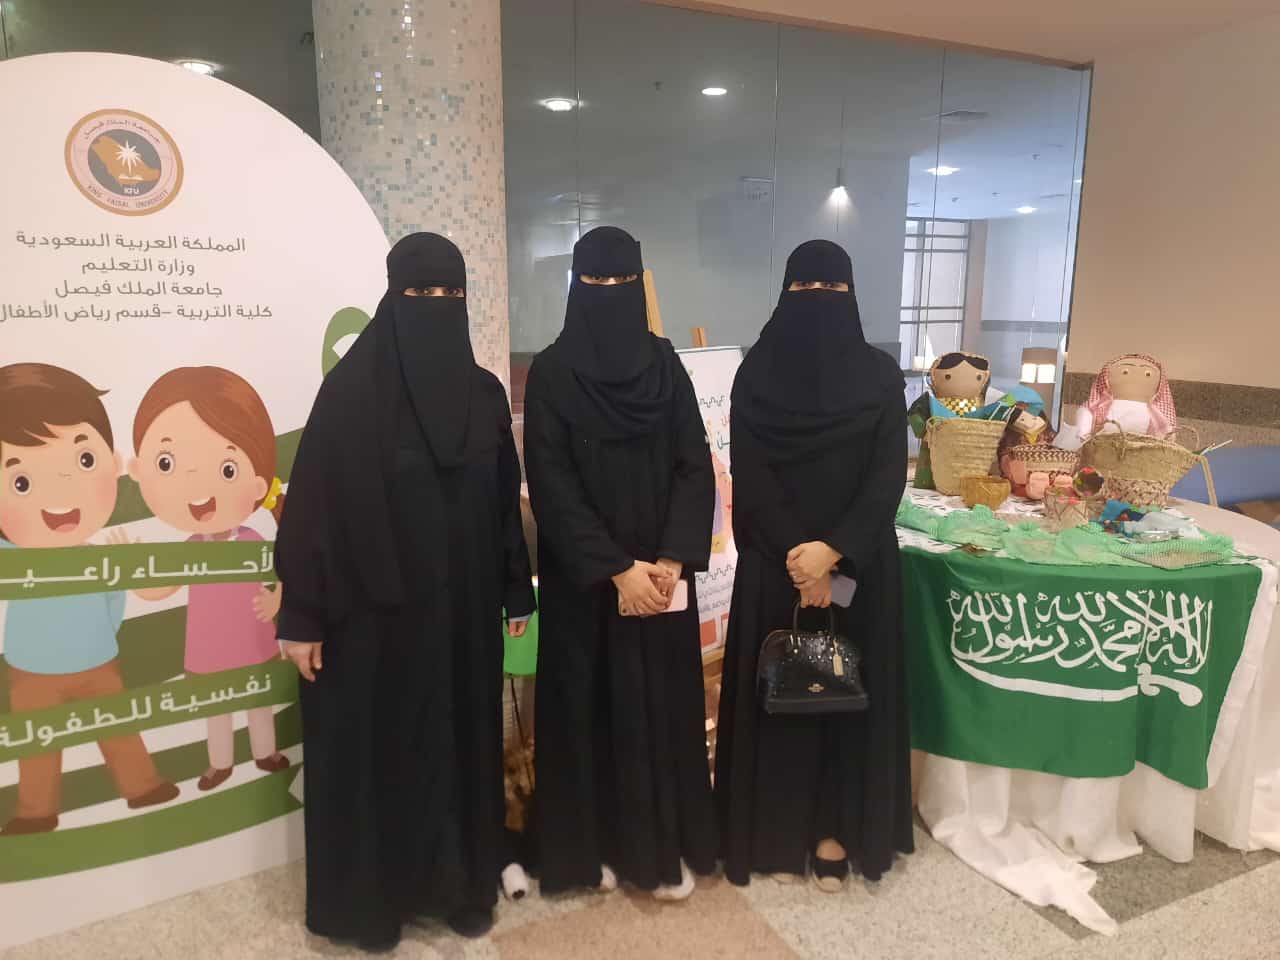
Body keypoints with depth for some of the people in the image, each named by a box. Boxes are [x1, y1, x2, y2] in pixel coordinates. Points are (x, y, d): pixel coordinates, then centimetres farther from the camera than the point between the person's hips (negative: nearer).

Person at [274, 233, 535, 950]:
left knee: (462, 740, 14)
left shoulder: (485, 392, 4)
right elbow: (314, 503, -10)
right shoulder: (351, 387, -9)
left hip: (462, 608, 4)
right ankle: (372, 898, 30)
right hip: (375, 610, -4)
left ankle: (464, 884, 33)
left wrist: (518, 590, 9)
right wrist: (303, 614, -12)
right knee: (376, 746, 9)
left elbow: (506, 501, 8)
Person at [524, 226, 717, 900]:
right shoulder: (551, 373, -5)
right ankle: (592, 845, 26)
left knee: (663, 702, 9)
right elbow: (551, 486, -11)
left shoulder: (664, 364, 3)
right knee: (590, 703, 7)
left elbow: (696, 468, -1)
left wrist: (671, 560, -14)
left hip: (661, 573, 3)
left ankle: (664, 847, 25)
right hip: (585, 579, -2)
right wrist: (617, 569, -16)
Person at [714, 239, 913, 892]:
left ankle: (835, 830, 24)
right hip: (775, 565, 0)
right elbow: (750, 477, -7)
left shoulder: (880, 374, 0)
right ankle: (777, 830, 24)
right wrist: (796, 555, -16)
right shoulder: (756, 373, -2)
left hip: (859, 564, 1)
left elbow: (889, 476, -6)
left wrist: (832, 550, -18)